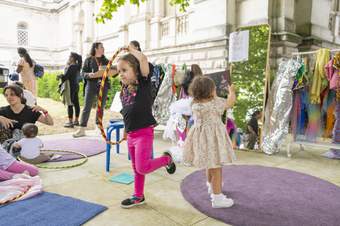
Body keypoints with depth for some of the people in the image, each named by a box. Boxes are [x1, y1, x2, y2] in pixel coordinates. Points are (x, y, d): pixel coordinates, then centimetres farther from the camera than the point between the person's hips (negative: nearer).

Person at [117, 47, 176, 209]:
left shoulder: (143, 83, -10)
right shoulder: (125, 89, 10)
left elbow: (143, 58, -23)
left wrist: (132, 50, -5)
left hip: (144, 132, -7)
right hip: (131, 134, 7)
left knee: (142, 168, -11)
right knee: (136, 168, 18)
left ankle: (166, 159, 15)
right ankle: (138, 196, 35)